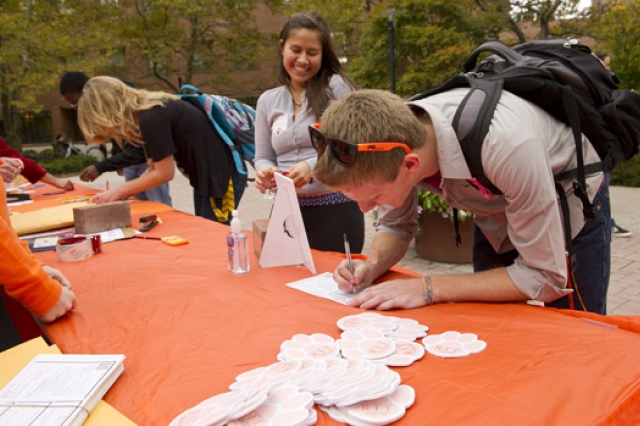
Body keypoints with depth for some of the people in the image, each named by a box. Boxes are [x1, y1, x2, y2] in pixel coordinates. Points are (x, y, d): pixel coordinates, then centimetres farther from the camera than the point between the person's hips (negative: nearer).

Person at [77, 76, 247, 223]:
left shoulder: (151, 117, -21)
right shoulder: (147, 111, 7)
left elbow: (164, 174, -16)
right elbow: (155, 168, 9)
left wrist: (119, 191, -6)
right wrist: (120, 194, 0)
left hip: (222, 176, -9)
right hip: (207, 176, 9)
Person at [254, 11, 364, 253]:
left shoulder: (337, 87, -4)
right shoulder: (267, 101, 9)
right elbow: (263, 157, 12)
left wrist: (313, 166, -24)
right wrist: (265, 173, -11)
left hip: (336, 210, -4)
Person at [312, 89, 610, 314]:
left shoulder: (505, 146, -44)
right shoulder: (392, 134, -25)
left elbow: (545, 277, -33)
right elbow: (395, 225, -6)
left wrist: (430, 288, -36)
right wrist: (372, 266, -26)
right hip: (496, 209, 4)